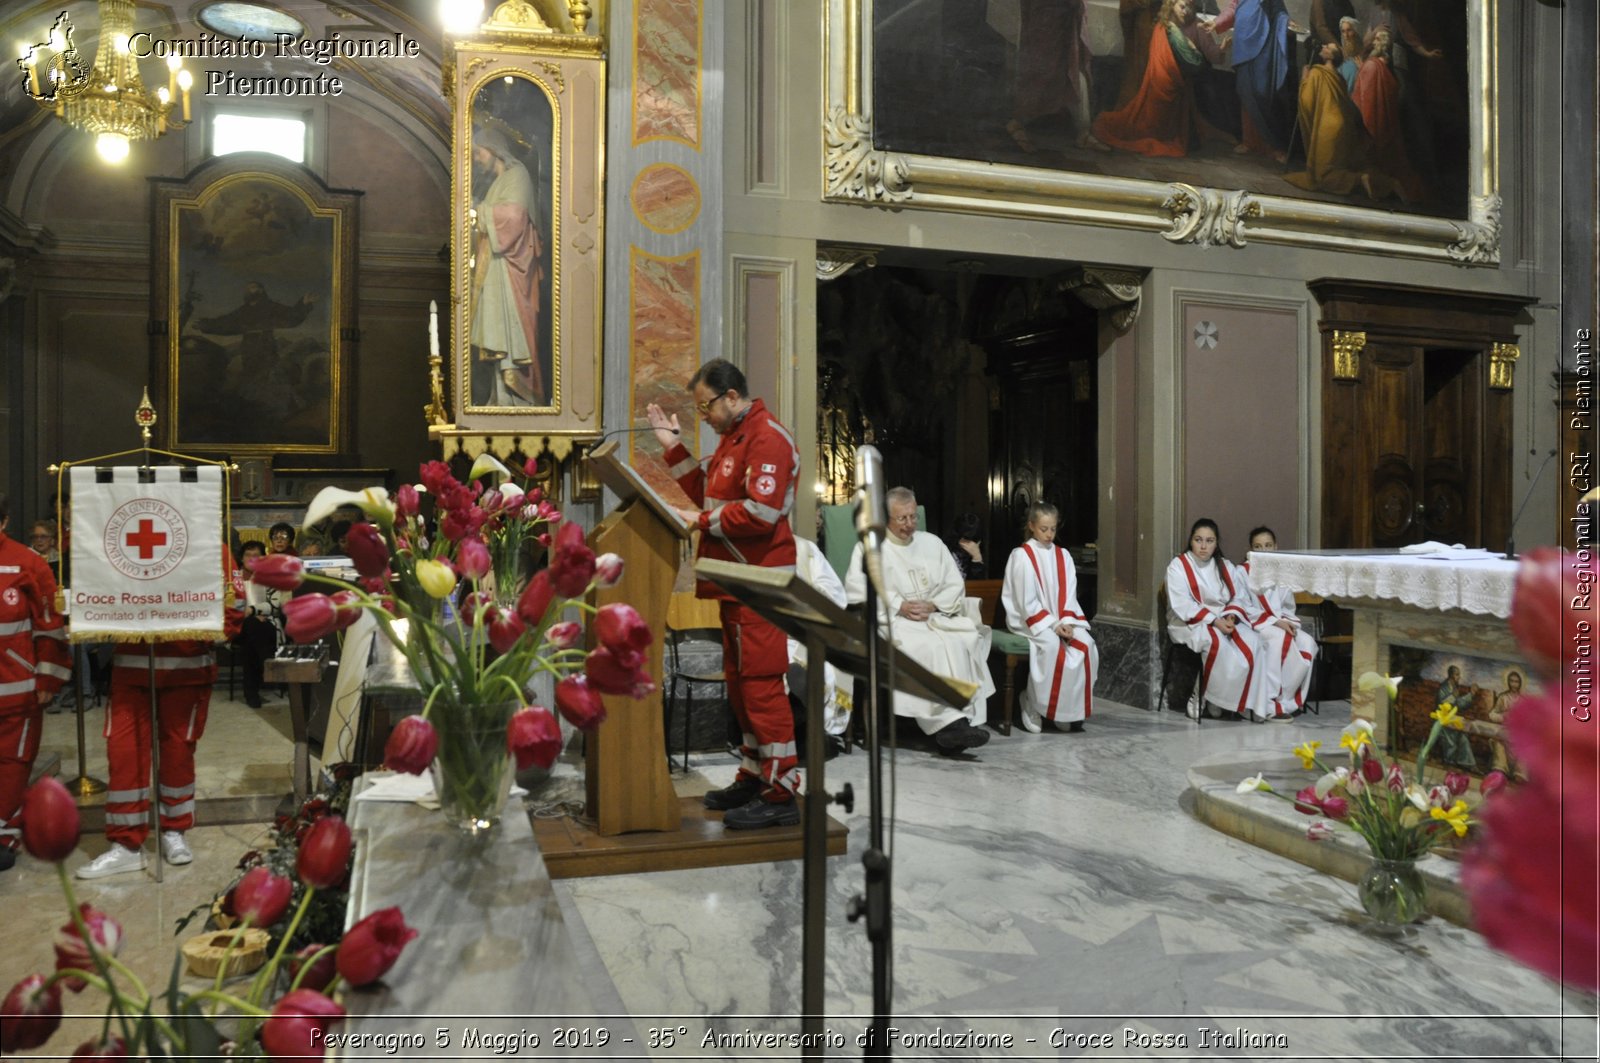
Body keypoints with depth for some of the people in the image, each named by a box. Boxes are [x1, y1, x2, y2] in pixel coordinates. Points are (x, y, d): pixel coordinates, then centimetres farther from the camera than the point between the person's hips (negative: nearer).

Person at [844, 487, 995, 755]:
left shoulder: (932, 543, 20)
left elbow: (955, 587, 16)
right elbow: (856, 591, -6)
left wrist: (933, 604, -4)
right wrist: (899, 606, -14)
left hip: (936, 617, 4)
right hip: (892, 621, -4)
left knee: (965, 639, -28)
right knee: (930, 646, -34)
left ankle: (959, 720, -31)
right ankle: (949, 722, -34)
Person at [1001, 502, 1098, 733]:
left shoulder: (1063, 556, 11)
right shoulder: (1021, 555, -5)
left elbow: (1069, 594, 6)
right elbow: (1027, 601, -10)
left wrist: (1066, 622, -12)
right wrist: (1051, 625, -17)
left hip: (1062, 619, 5)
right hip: (1030, 620, -5)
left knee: (1085, 644, -23)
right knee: (1052, 645, -34)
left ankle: (1073, 708, -13)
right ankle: (1033, 705, -18)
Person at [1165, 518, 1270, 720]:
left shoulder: (1224, 567, 16)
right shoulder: (1178, 566, -2)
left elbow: (1240, 598, 10)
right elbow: (1183, 607, -13)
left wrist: (1231, 616, -13)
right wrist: (1214, 621, -22)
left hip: (1223, 621, 5)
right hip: (1189, 624, -5)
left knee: (1252, 642, -25)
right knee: (1216, 641, -36)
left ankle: (1245, 702, -19)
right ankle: (1201, 699, -20)